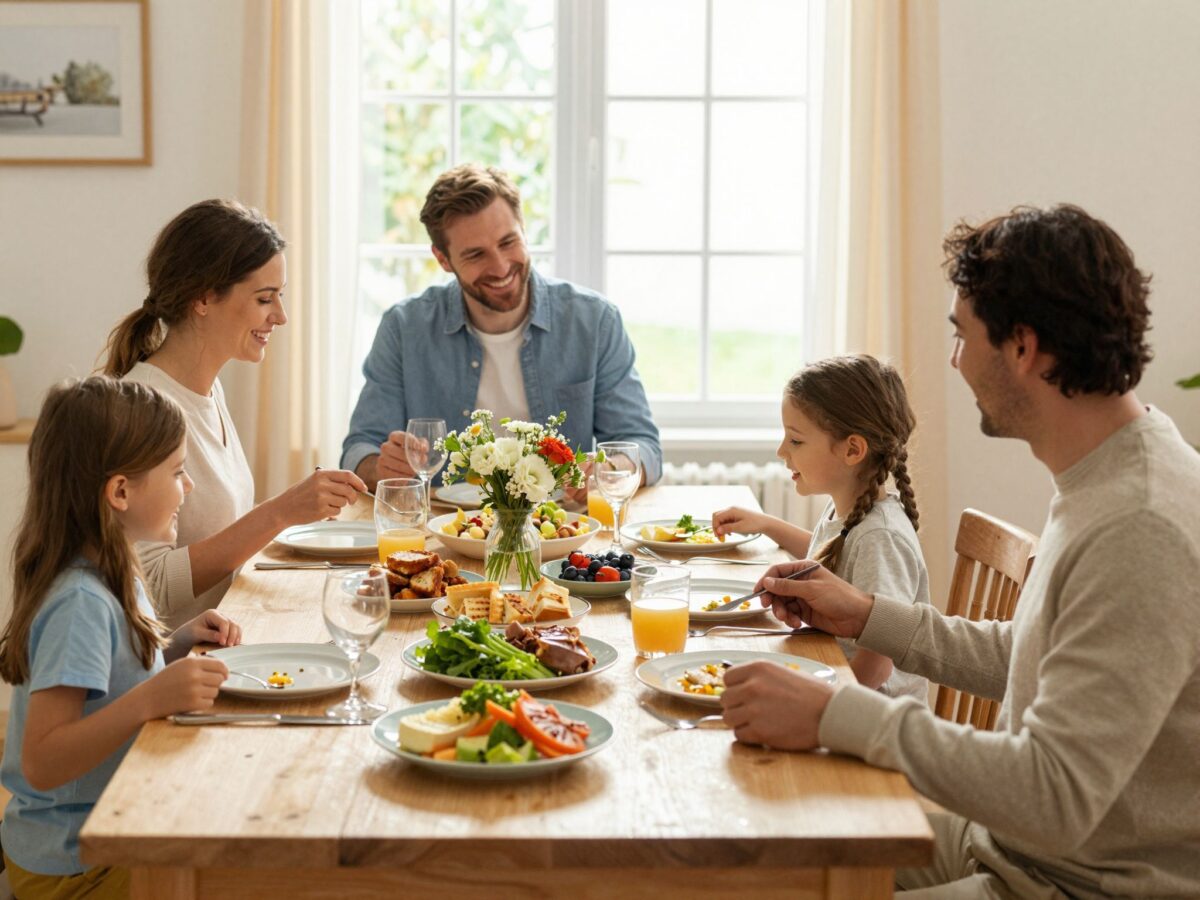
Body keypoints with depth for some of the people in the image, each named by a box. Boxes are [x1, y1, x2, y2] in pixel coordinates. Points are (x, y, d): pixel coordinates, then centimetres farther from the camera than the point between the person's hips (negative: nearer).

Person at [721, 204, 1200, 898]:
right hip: (1015, 844, 9)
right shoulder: (1103, 484, 7)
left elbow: (1055, 795, -31)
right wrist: (868, 617, 12)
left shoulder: (1142, 530, -27)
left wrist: (834, 716, -28)